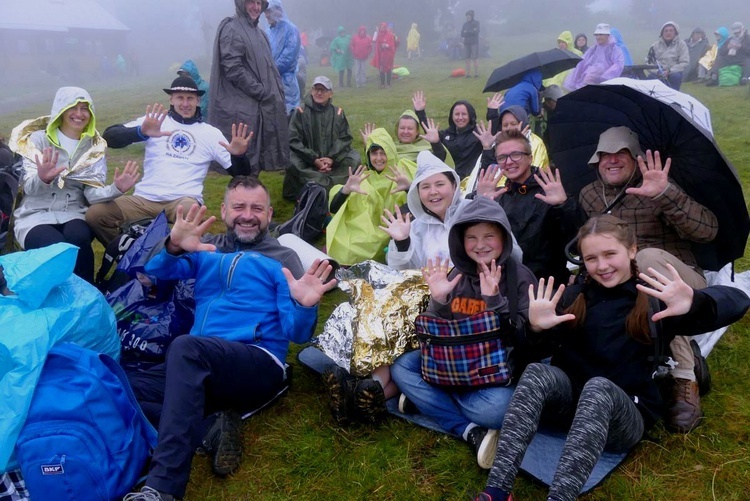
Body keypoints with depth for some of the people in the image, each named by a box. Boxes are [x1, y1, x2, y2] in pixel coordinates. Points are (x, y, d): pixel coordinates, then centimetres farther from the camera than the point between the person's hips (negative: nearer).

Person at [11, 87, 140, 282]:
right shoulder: (38, 138, 2)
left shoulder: (94, 147, 9)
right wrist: (42, 178, -34)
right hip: (35, 215, -2)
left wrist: (116, 189, -24)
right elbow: (30, 187, -10)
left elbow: (93, 193, -2)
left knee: (78, 239, -33)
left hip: (73, 215, 2)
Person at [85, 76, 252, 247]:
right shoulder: (155, 120, 9)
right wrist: (141, 132, -23)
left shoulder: (211, 133, 11)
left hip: (184, 200, -1)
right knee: (94, 215, -18)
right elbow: (109, 136, -3)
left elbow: (239, 172, 9)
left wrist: (238, 155, -15)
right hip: (145, 198, 2)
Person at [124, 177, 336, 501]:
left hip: (260, 365, -4)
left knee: (185, 347, -34)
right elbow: (155, 274, 6)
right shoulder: (206, 252, 24)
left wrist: (304, 307, -21)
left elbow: (296, 334, 3)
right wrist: (173, 248, -16)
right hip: (199, 367, 4)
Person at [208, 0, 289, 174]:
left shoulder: (258, 32, 19)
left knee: (256, 156, 13)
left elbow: (268, 67, 24)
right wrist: (261, 92, -16)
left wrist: (278, 92, 9)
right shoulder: (231, 29, -9)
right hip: (242, 106, -9)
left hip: (260, 105, 9)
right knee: (244, 160, -6)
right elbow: (233, 69, -18)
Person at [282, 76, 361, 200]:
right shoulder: (301, 111, -7)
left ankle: (321, 186, -22)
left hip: (333, 159, 4)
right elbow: (294, 140, -11)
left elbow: (345, 138, 0)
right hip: (308, 159, -3)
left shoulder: (338, 112, 2)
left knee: (355, 158, -19)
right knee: (294, 163, -32)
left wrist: (332, 158, -16)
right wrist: (314, 160, -18)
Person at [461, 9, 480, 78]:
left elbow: (476, 32, -12)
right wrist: (471, 32, -10)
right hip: (466, 43, 3)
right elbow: (462, 34, 1)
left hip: (474, 43, -3)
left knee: (474, 59, -7)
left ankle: (476, 74, -2)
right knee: (467, 60, 0)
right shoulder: (465, 24, 9)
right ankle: (468, 74, 4)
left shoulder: (476, 23, 1)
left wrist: (467, 32, -9)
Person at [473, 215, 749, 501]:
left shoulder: (656, 299, 2)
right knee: (537, 372, -29)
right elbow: (541, 344, -4)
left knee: (599, 387, -35)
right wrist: (537, 327, -29)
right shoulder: (573, 297, 11)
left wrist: (695, 302, -35)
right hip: (568, 401, 3)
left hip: (626, 415, -2)